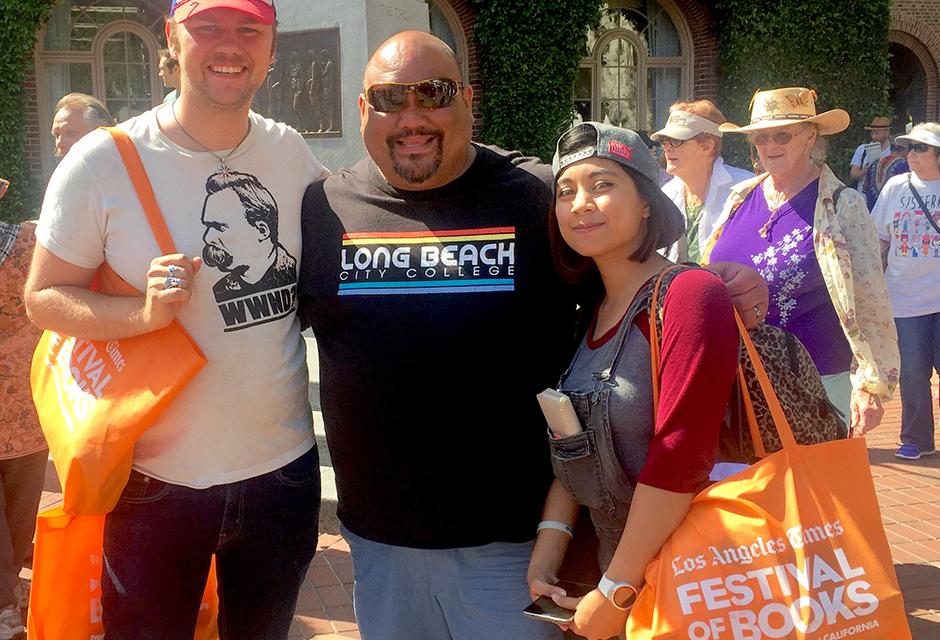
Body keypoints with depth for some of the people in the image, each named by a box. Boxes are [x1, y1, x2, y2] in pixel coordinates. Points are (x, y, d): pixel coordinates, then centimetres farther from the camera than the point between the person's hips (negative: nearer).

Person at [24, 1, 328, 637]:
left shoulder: (291, 152, 0)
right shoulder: (102, 162, -11)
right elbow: (43, 297, -8)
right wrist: (144, 311, -24)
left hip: (285, 469, 4)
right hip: (158, 484, -3)